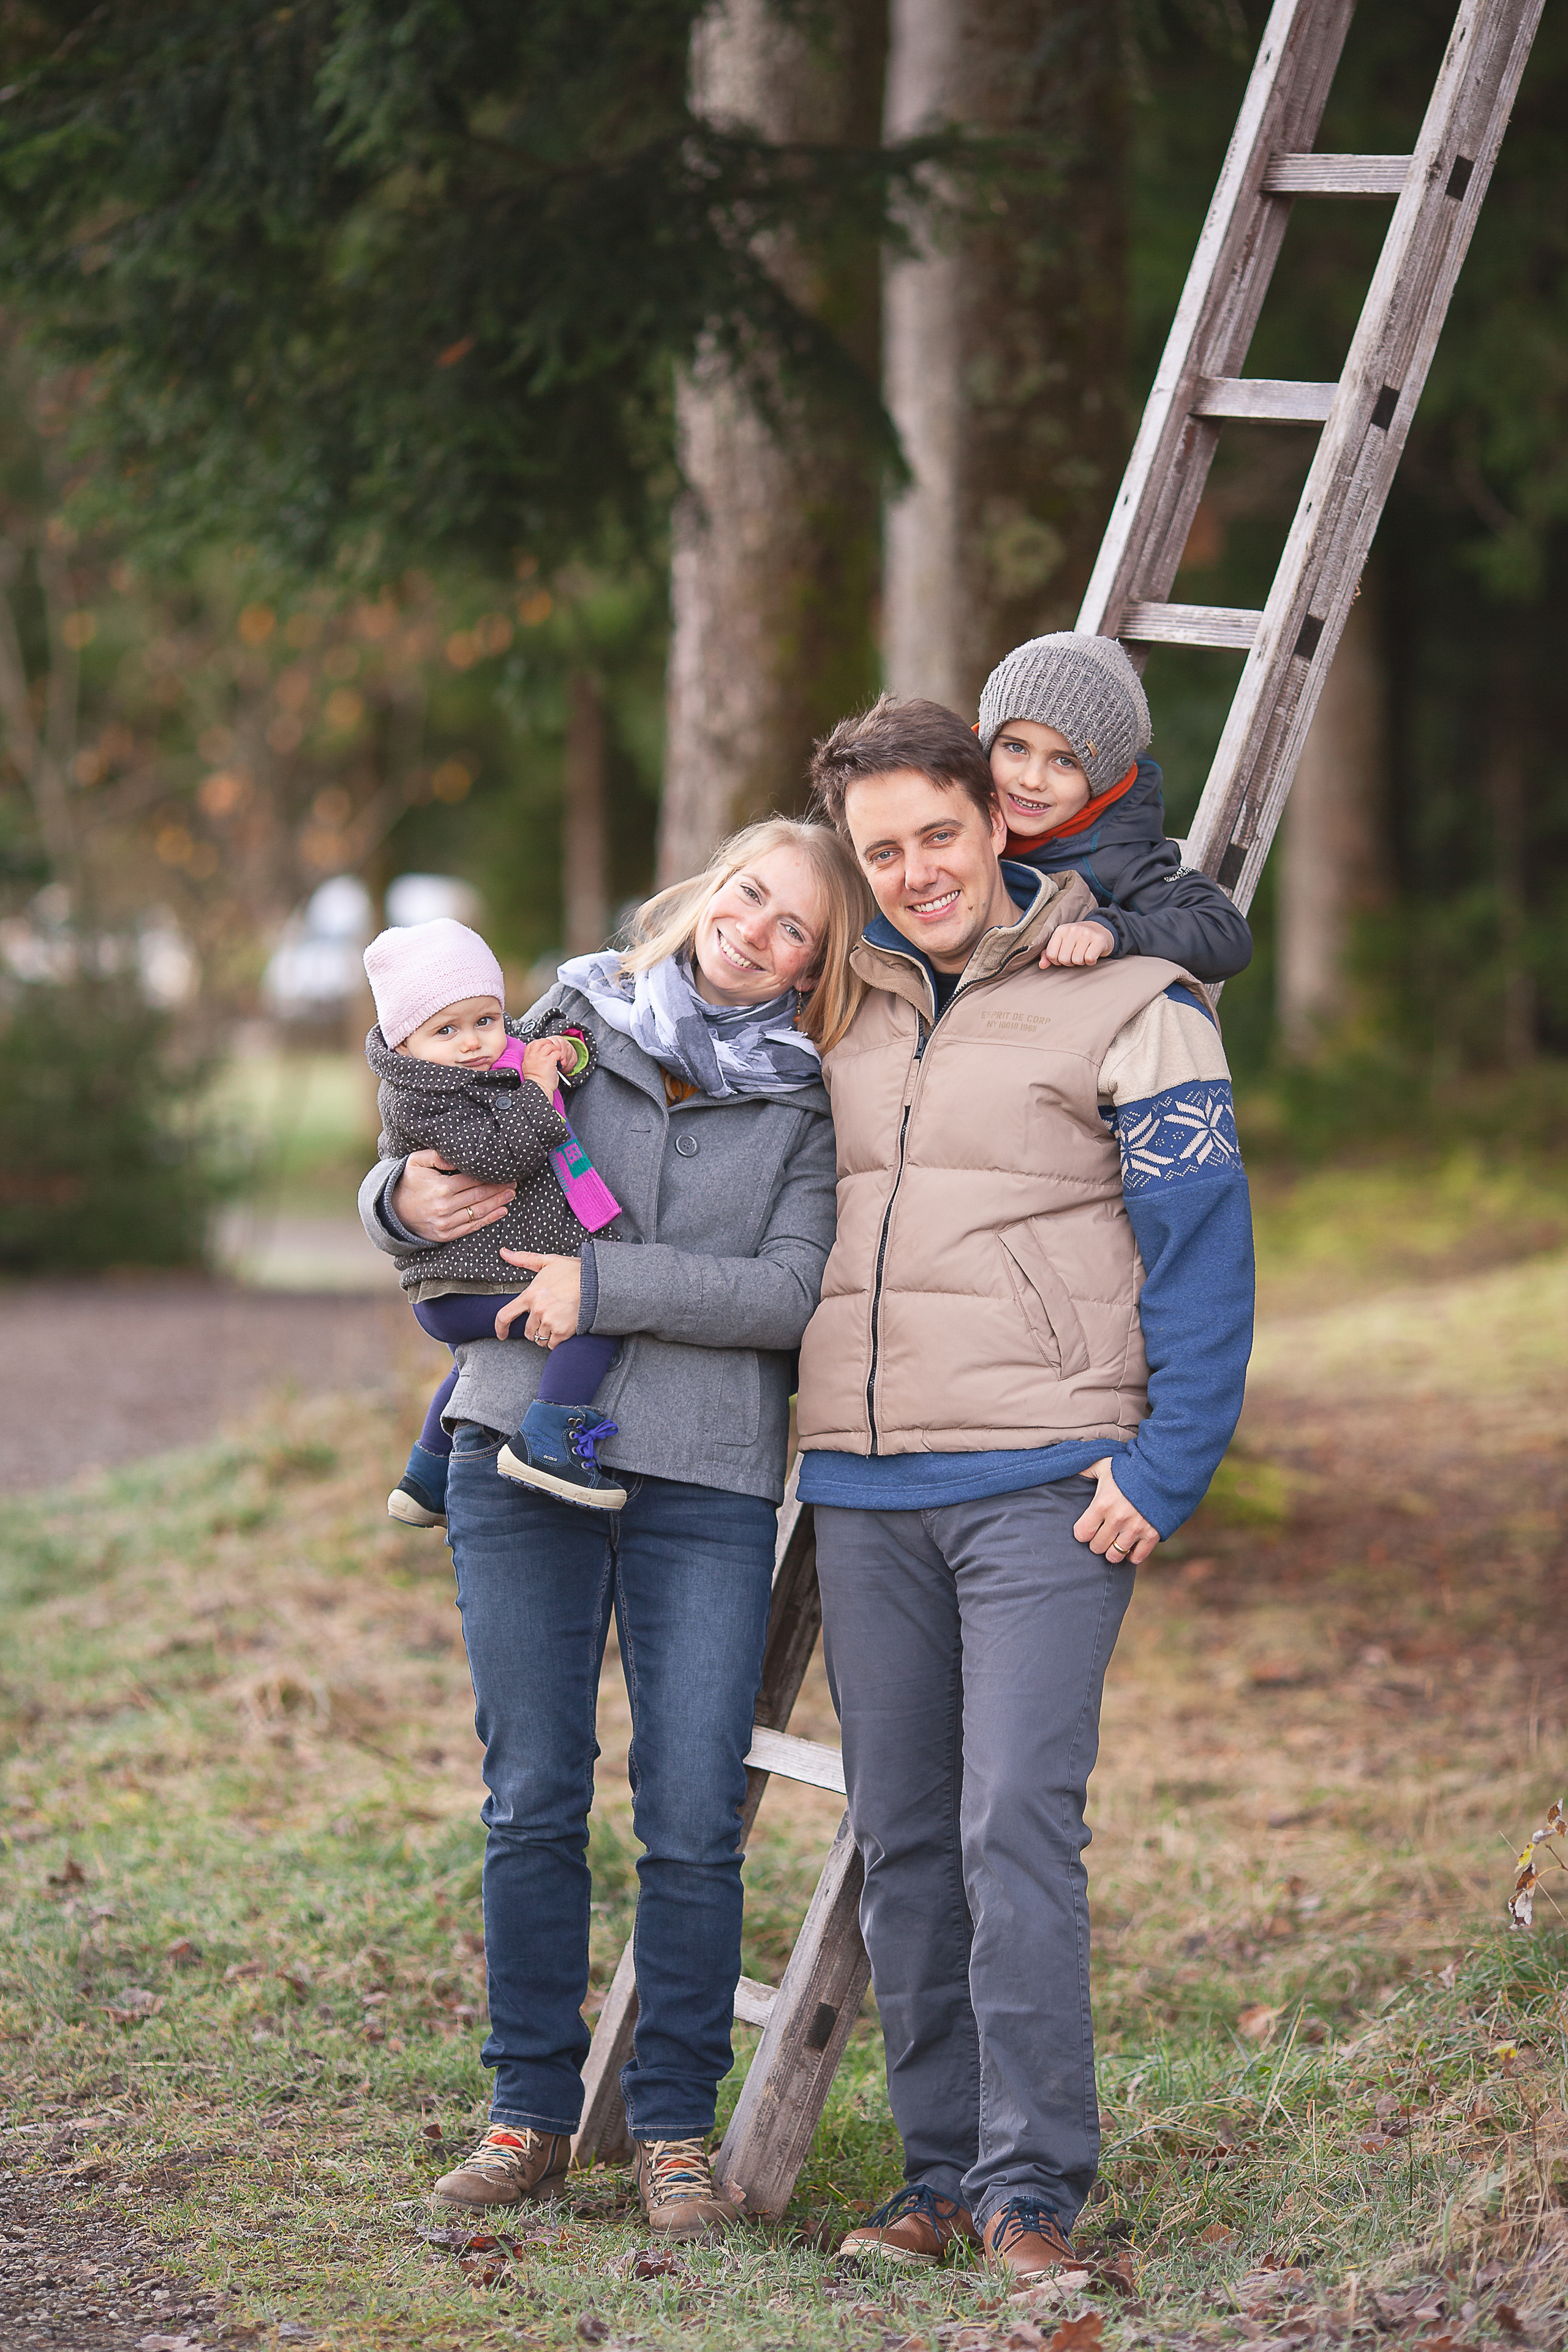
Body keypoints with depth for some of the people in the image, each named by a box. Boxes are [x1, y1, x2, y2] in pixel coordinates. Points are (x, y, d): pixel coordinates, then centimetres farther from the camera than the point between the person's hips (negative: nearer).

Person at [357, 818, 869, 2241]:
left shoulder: (812, 1108, 4)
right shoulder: (570, 1027, 8)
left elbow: (795, 1293, -9)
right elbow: (412, 1186, 14)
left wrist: (605, 1287, -16)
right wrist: (409, 1203, -10)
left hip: (708, 1484, -1)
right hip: (521, 1462, 1)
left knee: (693, 1826, -3)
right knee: (531, 1805, 4)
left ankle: (675, 2128, 10)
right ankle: (531, 2115, 15)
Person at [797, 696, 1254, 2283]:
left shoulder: (1125, 1001, -2)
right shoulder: (841, 1008, 14)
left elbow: (1201, 1246, -4)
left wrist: (1165, 1466, -11)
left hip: (1042, 1487, -5)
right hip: (861, 1494, 6)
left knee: (1016, 1828, -13)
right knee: (900, 1844, 7)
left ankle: (1031, 2192, -6)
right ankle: (939, 2177, 15)